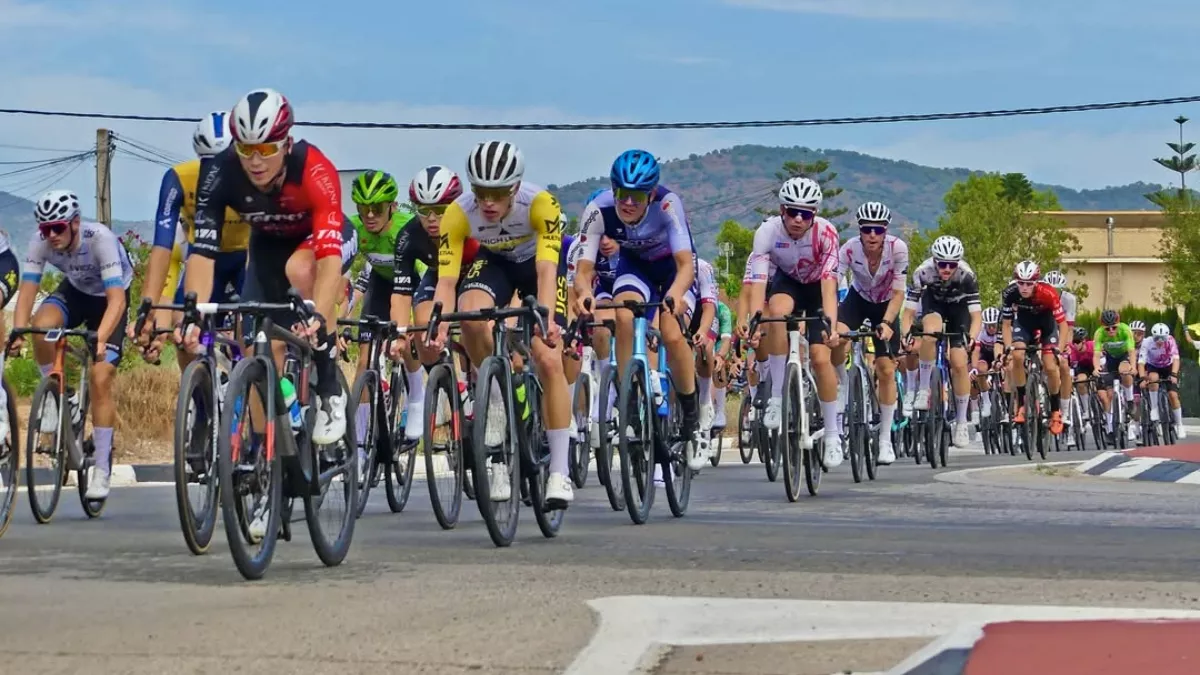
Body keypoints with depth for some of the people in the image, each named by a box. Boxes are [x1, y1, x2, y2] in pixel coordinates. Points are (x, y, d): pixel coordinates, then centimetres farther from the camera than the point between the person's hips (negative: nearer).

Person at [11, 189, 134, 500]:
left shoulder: (100, 239, -35)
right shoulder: (41, 243, -24)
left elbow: (117, 298, -41)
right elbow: (27, 290, -26)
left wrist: (100, 338, -55)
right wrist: (18, 331, -43)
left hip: (109, 297, -3)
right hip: (74, 291, 3)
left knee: (100, 380, -16)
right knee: (41, 326, -32)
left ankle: (102, 469, -7)